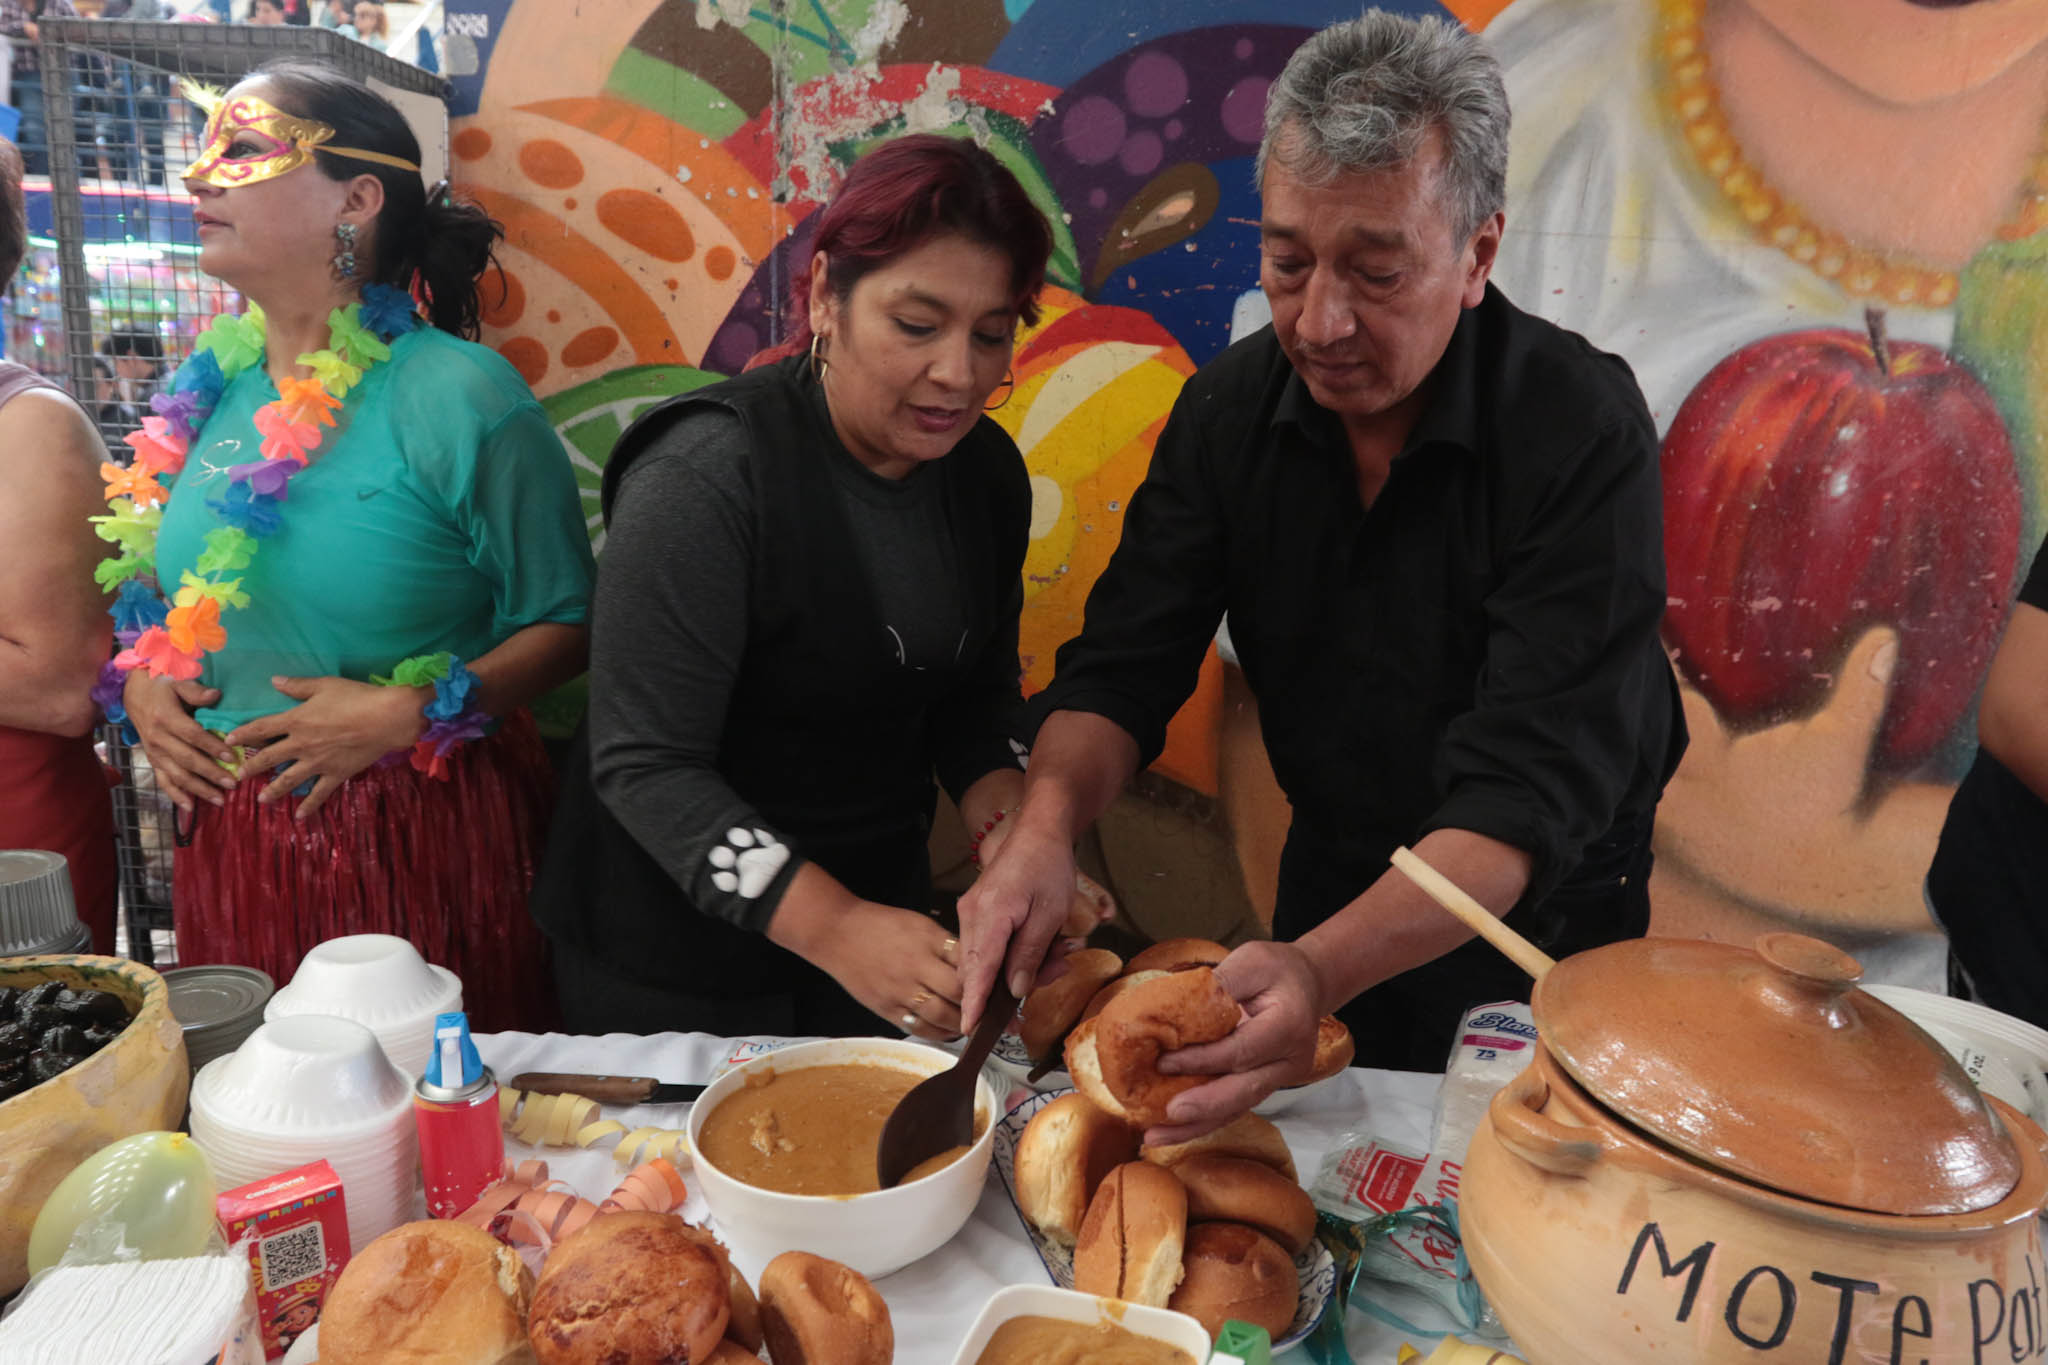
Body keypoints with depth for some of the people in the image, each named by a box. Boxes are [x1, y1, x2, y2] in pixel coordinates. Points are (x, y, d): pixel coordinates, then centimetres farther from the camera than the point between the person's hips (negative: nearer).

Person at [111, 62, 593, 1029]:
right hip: (230, 840, 6)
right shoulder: (207, 386, 6)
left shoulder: (461, 394, -13)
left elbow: (566, 624, -9)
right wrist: (142, 685, 3)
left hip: (422, 839, -5)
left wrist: (410, 714, -19)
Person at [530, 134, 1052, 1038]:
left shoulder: (985, 470, -4)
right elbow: (645, 765, -25)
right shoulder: (705, 479, -25)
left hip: (878, 902, 6)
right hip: (677, 941, -5)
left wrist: (1008, 817, -13)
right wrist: (829, 926, -35)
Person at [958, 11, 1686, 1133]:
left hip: (1539, 915, -3)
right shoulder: (1230, 409, -13)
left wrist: (1323, 970, -50)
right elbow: (1124, 663, -14)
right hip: (1332, 882, 4)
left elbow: (1533, 788, -34)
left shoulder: (1583, 432, -28)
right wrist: (1045, 823, -35)